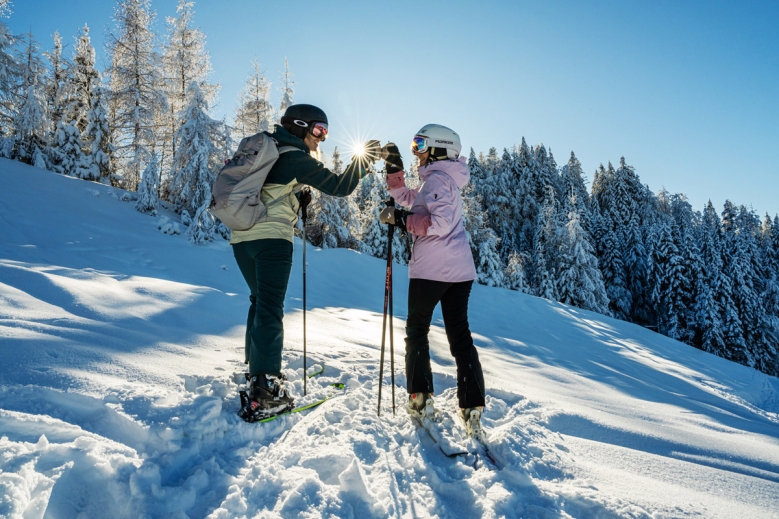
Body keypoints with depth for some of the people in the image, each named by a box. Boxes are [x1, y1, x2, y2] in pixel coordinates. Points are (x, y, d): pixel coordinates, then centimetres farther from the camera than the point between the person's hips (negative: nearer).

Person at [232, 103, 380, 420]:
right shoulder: (298, 158, -3)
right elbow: (339, 187, -6)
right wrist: (363, 161, 7)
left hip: (240, 236, 8)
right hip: (272, 237, -8)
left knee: (260, 300, 20)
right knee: (270, 309, -9)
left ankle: (256, 370, 31)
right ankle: (265, 393, -10)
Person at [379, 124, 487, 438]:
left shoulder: (436, 179, -8)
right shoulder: (446, 179, 21)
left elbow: (440, 223, -22)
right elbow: (406, 197, 26)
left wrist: (403, 220, -13)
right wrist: (394, 168, 18)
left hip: (431, 268, -8)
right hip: (461, 270, 8)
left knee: (417, 330, 9)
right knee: (460, 335, 7)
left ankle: (420, 397, 13)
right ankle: (472, 407, 3)